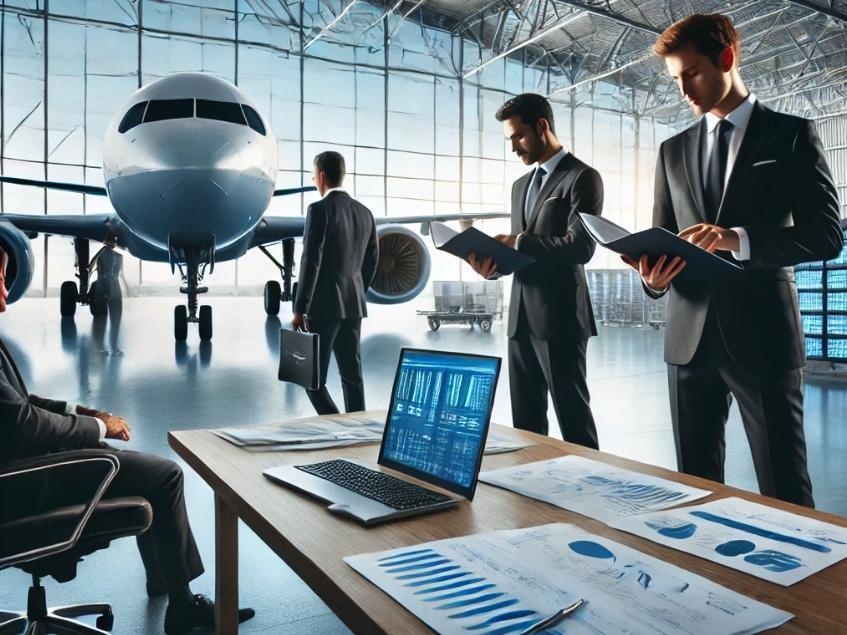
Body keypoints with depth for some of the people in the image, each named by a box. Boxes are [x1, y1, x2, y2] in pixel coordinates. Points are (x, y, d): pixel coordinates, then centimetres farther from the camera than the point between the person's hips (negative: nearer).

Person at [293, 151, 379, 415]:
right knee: (352, 375, 12)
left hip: (324, 305, -7)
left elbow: (311, 262, -17)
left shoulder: (319, 209, -12)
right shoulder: (364, 212, 9)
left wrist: (299, 310, -12)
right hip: (353, 305, 7)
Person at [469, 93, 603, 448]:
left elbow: (580, 247, -16)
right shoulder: (521, 185, 19)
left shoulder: (582, 177, -4)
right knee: (525, 419, 12)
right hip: (522, 317, 8)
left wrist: (517, 242, -15)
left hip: (560, 317, -7)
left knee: (573, 417, -1)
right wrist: (494, 264, 1)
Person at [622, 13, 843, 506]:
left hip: (763, 336, -3)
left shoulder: (793, 134, 3)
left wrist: (739, 239, -22)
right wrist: (654, 276, -8)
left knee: (785, 490, 2)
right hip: (691, 336, 4)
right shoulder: (674, 150, 15)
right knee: (696, 483, 11)